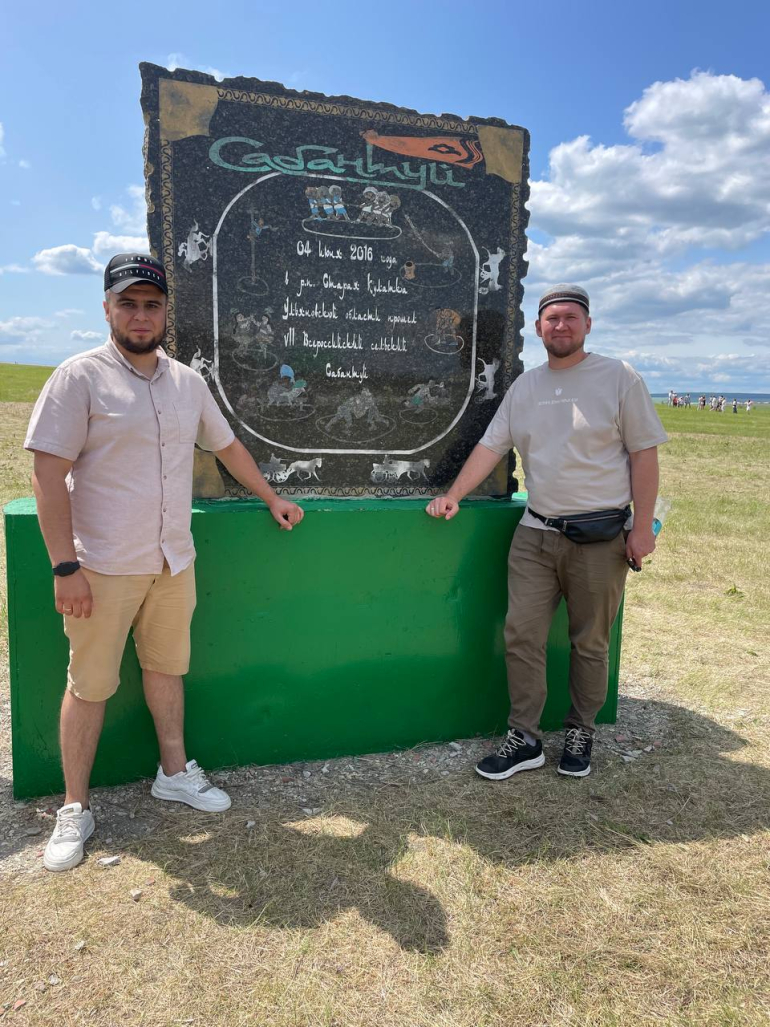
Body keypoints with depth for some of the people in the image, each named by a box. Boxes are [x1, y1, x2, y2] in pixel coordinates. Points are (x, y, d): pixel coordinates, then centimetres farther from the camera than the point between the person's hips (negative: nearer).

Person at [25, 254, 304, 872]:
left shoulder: (187, 381, 9)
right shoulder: (80, 377, -9)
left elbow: (228, 446, 20)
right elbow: (49, 476, -12)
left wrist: (273, 500, 23)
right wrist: (65, 567, -16)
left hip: (174, 563, 5)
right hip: (103, 568, -5)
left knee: (167, 668, 16)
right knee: (91, 685, 6)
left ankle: (174, 774, 33)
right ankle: (75, 809, 21)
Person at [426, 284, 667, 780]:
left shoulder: (619, 377, -3)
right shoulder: (525, 385, 11)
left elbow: (644, 454, -5)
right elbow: (492, 446, 10)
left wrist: (642, 527, -9)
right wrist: (454, 495, -1)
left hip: (600, 539, -3)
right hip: (535, 534, 4)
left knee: (591, 644, 9)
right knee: (521, 636, 1)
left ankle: (581, 733, 28)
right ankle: (525, 739, 14)